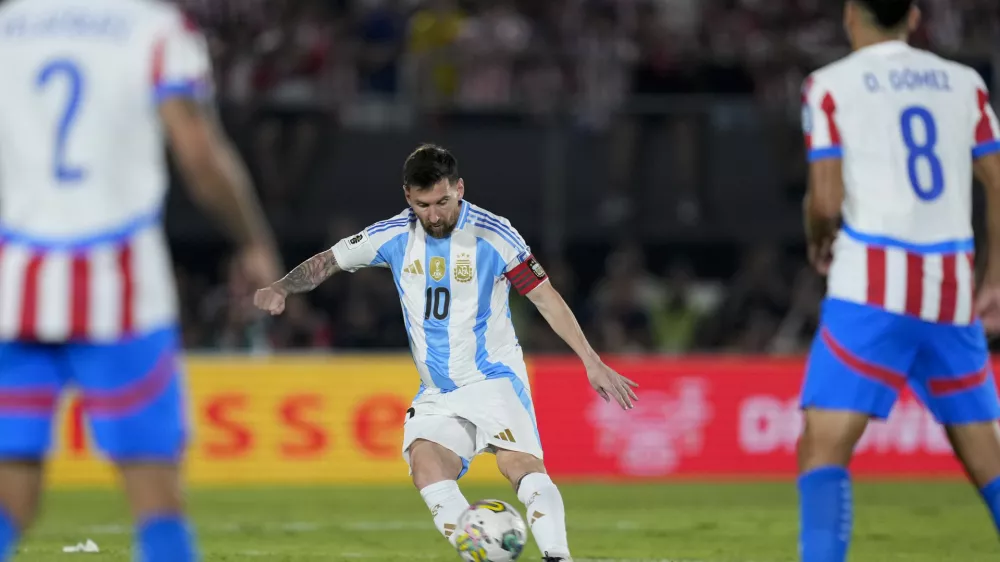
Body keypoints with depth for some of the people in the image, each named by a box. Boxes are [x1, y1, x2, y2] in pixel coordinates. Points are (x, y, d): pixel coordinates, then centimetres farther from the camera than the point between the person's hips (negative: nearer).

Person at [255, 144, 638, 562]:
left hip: (494, 378, -4)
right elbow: (327, 262, 12)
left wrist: (592, 362, -6)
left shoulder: (495, 236, -9)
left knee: (521, 464, -28)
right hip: (437, 393, 4)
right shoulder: (394, 236, 0)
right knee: (425, 463, -24)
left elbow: (546, 298, -4)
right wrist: (280, 288, -6)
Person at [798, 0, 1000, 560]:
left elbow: (827, 203, -7)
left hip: (872, 287, -4)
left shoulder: (830, 86, 0)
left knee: (824, 445, -7)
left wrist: (819, 243, 14)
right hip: (953, 291, 4)